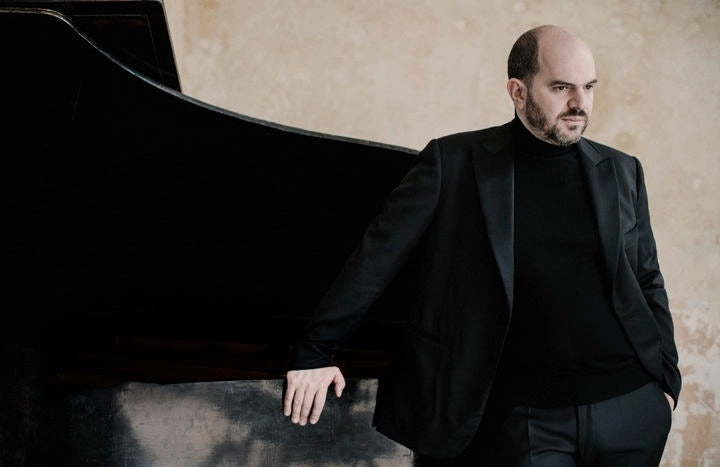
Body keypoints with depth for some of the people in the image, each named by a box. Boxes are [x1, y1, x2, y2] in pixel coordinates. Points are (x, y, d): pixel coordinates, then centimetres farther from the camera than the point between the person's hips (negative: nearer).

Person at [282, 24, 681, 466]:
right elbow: (378, 256, -3)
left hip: (631, 410, 4)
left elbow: (648, 282, 15)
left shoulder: (622, 172, 9)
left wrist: (667, 381, 7)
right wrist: (314, 353, -6)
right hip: (528, 418, -3)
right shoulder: (454, 161, -2)